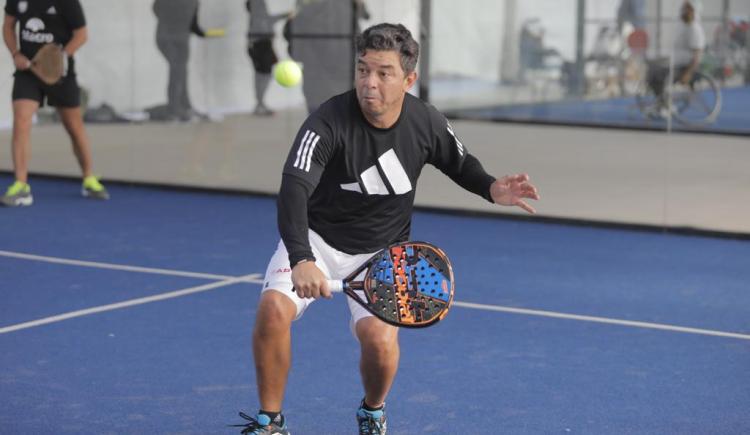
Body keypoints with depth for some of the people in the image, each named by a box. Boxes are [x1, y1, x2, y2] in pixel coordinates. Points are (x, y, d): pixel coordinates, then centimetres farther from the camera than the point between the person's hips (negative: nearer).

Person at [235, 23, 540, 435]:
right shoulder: (328, 123, -26)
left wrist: (493, 189, -15)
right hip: (317, 238, -1)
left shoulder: (428, 124, -14)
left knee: (380, 339, -22)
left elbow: (462, 165, 7)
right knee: (273, 308, -27)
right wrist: (301, 260, -54)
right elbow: (294, 189, -38)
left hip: (382, 251, 2)